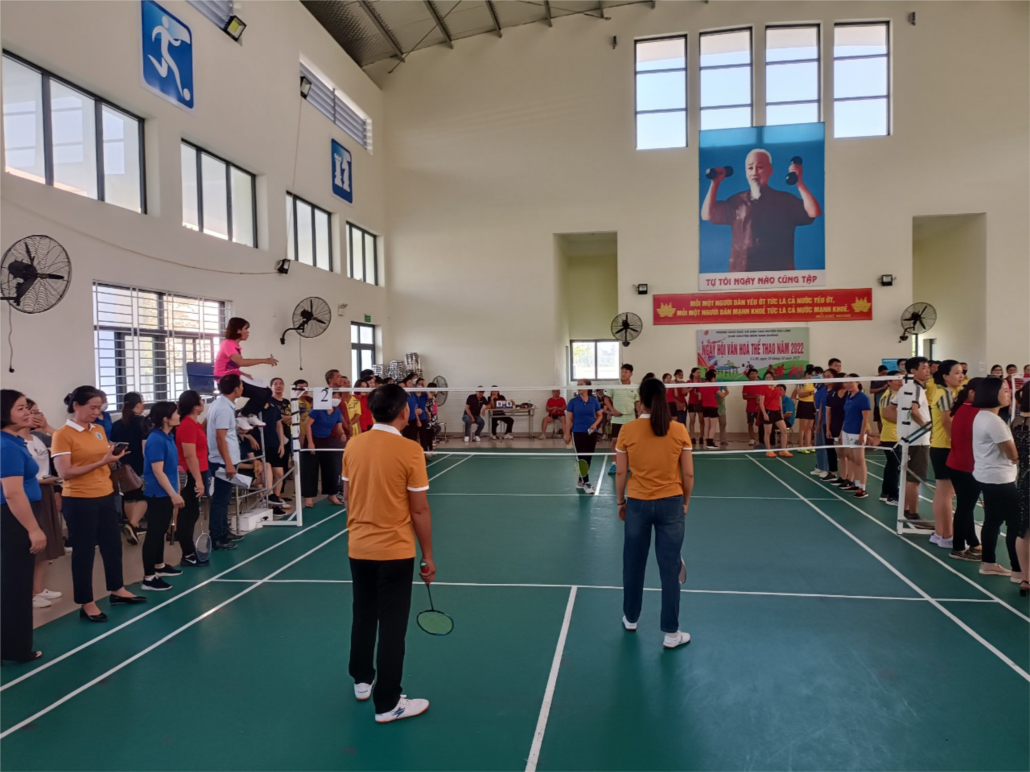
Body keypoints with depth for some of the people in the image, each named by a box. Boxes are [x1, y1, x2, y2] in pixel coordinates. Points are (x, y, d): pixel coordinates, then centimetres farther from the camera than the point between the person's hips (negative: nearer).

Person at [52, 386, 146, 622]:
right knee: (84, 551, 4)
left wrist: (113, 457, -4)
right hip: (79, 501, -7)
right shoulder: (63, 435, -11)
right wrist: (101, 462, -22)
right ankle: (86, 603, 17)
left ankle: (117, 590, 34)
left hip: (105, 497, 7)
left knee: (113, 544, 16)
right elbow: (64, 473, -18)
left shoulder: (99, 430, 9)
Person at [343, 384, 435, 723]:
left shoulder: (353, 446, -2)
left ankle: (362, 680, 40)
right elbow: (419, 510, -13)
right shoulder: (409, 450, -17)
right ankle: (387, 704, 16)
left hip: (359, 548, 5)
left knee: (363, 617, 22)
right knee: (392, 626, 6)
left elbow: (348, 498, 8)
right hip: (395, 551, -5)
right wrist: (428, 555, -3)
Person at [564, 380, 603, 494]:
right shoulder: (573, 401, -2)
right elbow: (569, 419, 0)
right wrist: (567, 434, -3)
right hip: (578, 432, -3)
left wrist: (595, 424, -9)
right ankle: (586, 483, 0)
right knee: (582, 458, -6)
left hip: (592, 433, 3)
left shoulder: (594, 401, 2)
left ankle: (580, 480, 22)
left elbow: (600, 415, 11)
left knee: (588, 458, 8)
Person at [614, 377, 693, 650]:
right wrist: (685, 502, 12)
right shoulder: (679, 431, -7)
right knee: (670, 569, 7)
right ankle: (671, 634, 15)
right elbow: (688, 474, -3)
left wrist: (620, 502, 10)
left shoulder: (627, 431, -9)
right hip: (671, 504, 0)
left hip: (638, 504, 0)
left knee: (634, 564, 18)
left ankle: (631, 618, 35)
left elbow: (620, 473, -3)